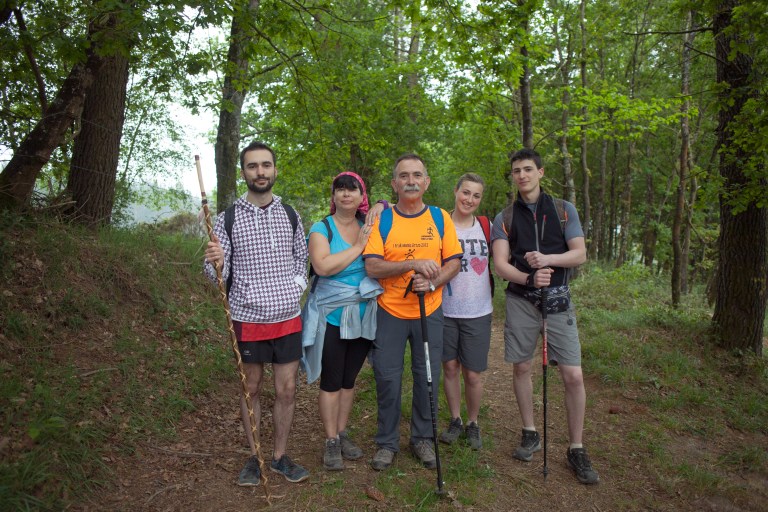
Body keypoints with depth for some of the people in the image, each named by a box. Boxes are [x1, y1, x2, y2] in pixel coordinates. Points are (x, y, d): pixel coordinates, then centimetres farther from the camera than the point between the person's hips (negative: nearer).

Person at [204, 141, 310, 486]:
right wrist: (215, 263, -24)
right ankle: (254, 457, 29)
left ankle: (280, 457, 25)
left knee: (287, 390, 6)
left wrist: (297, 286, 2)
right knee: (251, 388, 11)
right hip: (248, 319, -1)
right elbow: (217, 273, -2)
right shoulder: (228, 218, -3)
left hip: (288, 318, 2)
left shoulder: (290, 214, 5)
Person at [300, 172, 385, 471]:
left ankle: (342, 434, 30)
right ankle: (331, 442, 18)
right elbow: (323, 266, -23)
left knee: (349, 379, 15)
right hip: (331, 315, -4)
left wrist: (380, 208, -3)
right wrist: (358, 246, -18)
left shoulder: (369, 225, 5)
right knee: (331, 381, 4)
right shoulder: (321, 228, -7)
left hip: (364, 315, 4)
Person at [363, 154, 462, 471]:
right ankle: (387, 442, 24)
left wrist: (432, 283, -18)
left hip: (429, 312, 2)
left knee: (427, 378, 11)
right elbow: (372, 267, -13)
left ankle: (423, 439, 30)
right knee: (388, 379, 5)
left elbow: (453, 262, 1)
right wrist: (413, 264, -24)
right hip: (390, 312, -1)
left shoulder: (440, 218, 2)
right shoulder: (381, 219, -4)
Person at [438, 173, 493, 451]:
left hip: (477, 312, 0)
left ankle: (473, 423, 27)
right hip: (445, 310, 0)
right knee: (450, 367, 11)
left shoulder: (486, 227, 3)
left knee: (473, 374, 4)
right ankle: (455, 420, 31)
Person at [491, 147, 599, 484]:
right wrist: (528, 278, -22)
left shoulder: (564, 210, 6)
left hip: (558, 299, -1)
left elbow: (580, 254, -1)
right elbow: (500, 264, -4)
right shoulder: (505, 219, 6)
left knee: (573, 375, -5)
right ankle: (530, 434, 27)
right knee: (521, 368, 7)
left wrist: (548, 259, -19)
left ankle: (576, 450, 11)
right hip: (521, 301, 1)